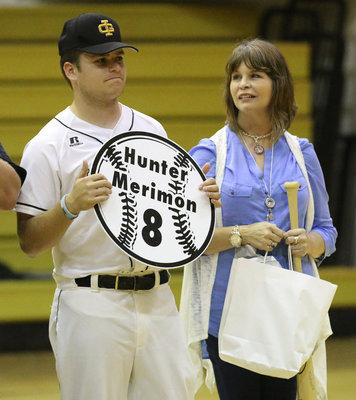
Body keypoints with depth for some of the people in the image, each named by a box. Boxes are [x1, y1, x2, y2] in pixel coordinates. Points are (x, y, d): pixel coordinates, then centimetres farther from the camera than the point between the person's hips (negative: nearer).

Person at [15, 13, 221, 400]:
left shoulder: (152, 131, 13)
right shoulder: (48, 146, -5)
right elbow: (29, 242, -8)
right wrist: (70, 206, -24)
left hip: (158, 299, 5)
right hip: (91, 306, -5)